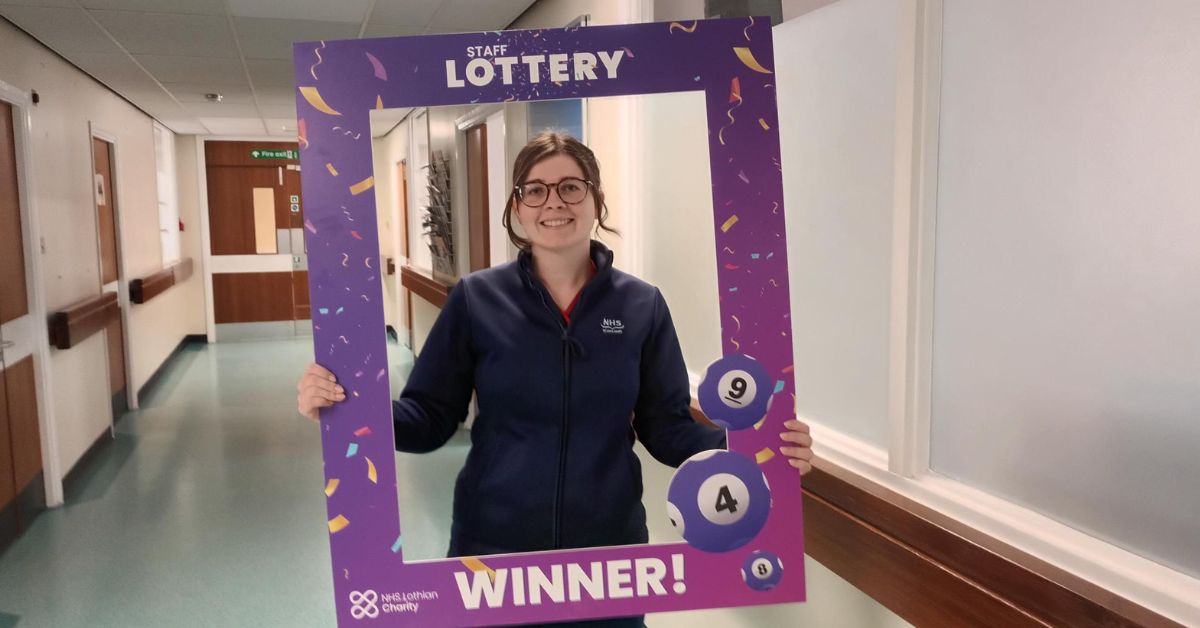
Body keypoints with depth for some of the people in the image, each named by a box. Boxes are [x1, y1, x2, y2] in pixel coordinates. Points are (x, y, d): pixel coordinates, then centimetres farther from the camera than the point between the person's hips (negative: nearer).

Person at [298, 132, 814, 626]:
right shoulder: (475, 299, -5)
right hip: (492, 547, -1)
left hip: (609, 546, 1)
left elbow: (666, 426, 0)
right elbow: (430, 419, -3)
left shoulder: (642, 305, -2)